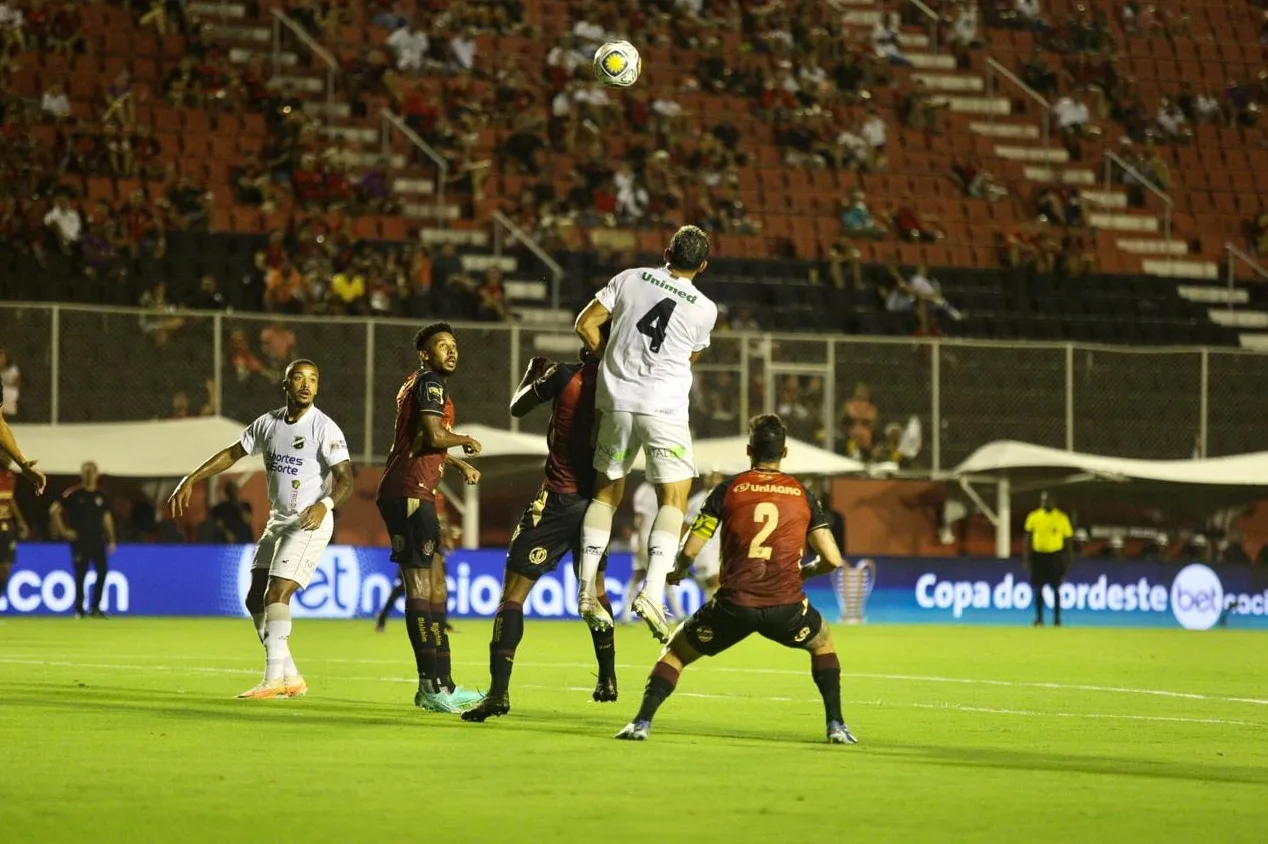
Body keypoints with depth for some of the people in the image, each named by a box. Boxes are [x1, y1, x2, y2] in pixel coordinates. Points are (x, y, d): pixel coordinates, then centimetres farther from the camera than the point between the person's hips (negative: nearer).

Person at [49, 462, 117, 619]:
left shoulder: (101, 496, 10)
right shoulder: (74, 494, -3)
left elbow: (107, 518, 16)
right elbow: (54, 510, -3)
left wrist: (111, 540, 10)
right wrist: (63, 531, -7)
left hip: (98, 539, 4)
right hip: (79, 540, -4)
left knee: (102, 571, -3)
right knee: (80, 574, -3)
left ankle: (95, 608, 8)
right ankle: (79, 610, 5)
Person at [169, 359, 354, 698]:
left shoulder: (324, 428, -13)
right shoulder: (269, 423, 6)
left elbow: (345, 479, -20)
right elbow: (232, 454, 16)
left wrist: (325, 505, -39)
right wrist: (191, 480, 9)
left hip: (310, 523, -8)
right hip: (277, 520, 8)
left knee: (276, 595, -19)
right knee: (255, 599, 5)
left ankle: (274, 679, -17)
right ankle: (290, 678, 12)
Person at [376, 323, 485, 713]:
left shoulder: (418, 384, 24)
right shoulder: (430, 383, -7)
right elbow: (434, 436, -21)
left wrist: (459, 463, 34)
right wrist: (467, 441, -3)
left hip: (414, 495, 11)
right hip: (410, 494, -11)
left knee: (435, 585, 12)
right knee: (420, 585, -13)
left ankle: (440, 683, 14)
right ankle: (432, 685, -16)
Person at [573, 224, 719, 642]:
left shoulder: (631, 278, 3)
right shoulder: (705, 309, -1)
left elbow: (586, 324, 4)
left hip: (617, 402, 3)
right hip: (665, 408, -3)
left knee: (606, 491, 16)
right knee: (673, 499, 0)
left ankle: (586, 589, 11)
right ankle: (652, 591, -17)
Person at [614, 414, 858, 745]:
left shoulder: (728, 489, 7)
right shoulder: (803, 495, 10)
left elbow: (689, 551, 3)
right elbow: (833, 560, 7)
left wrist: (677, 572, 27)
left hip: (734, 604, -1)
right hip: (785, 605, 1)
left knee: (675, 650, 21)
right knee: (822, 642, 32)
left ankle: (642, 722, 5)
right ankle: (836, 726, 21)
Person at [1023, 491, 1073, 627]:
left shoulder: (1062, 518, -5)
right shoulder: (1033, 517, 0)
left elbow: (1068, 539, 1)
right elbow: (1028, 538, 6)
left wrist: (1068, 559, -3)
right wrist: (1027, 558, 2)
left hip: (1055, 555, -2)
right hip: (1038, 555, 2)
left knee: (1055, 588, 2)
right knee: (1038, 588, 4)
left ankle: (1057, 618, 12)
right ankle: (1039, 618, 14)